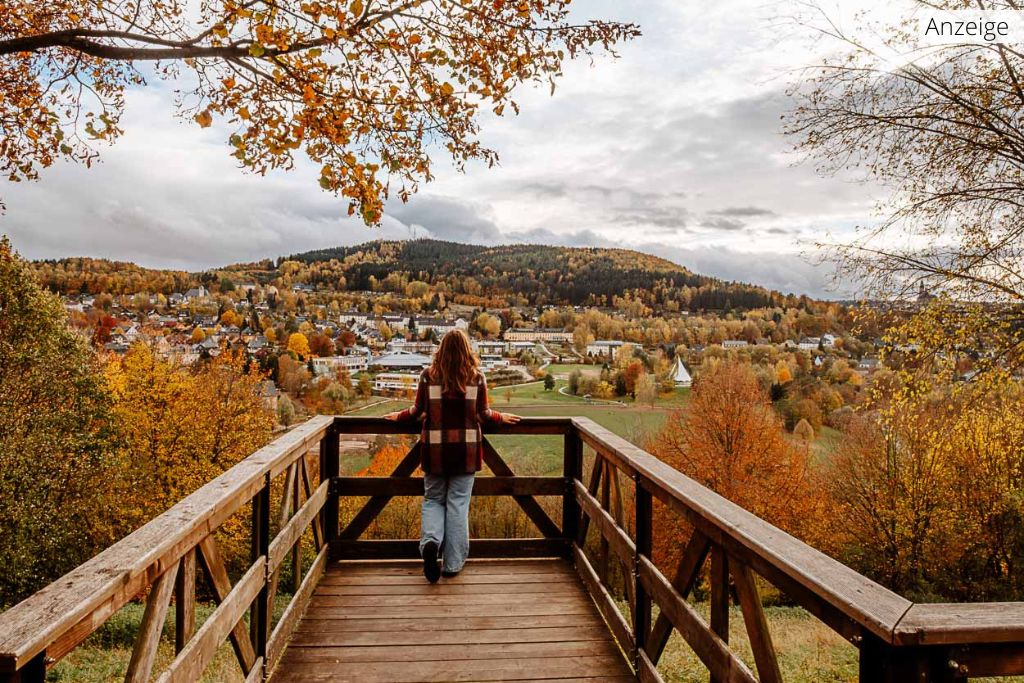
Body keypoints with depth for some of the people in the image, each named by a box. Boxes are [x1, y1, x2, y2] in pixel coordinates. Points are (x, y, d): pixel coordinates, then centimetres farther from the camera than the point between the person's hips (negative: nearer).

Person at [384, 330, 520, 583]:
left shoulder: (428, 375, -3)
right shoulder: (477, 377, -3)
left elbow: (418, 410, 5)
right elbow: (483, 414, 3)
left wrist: (399, 416, 25)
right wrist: (501, 418, 24)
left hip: (435, 448, 0)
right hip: (466, 448, 0)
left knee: (433, 499, 15)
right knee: (458, 503, 7)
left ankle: (430, 540, -12)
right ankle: (452, 563, 11)